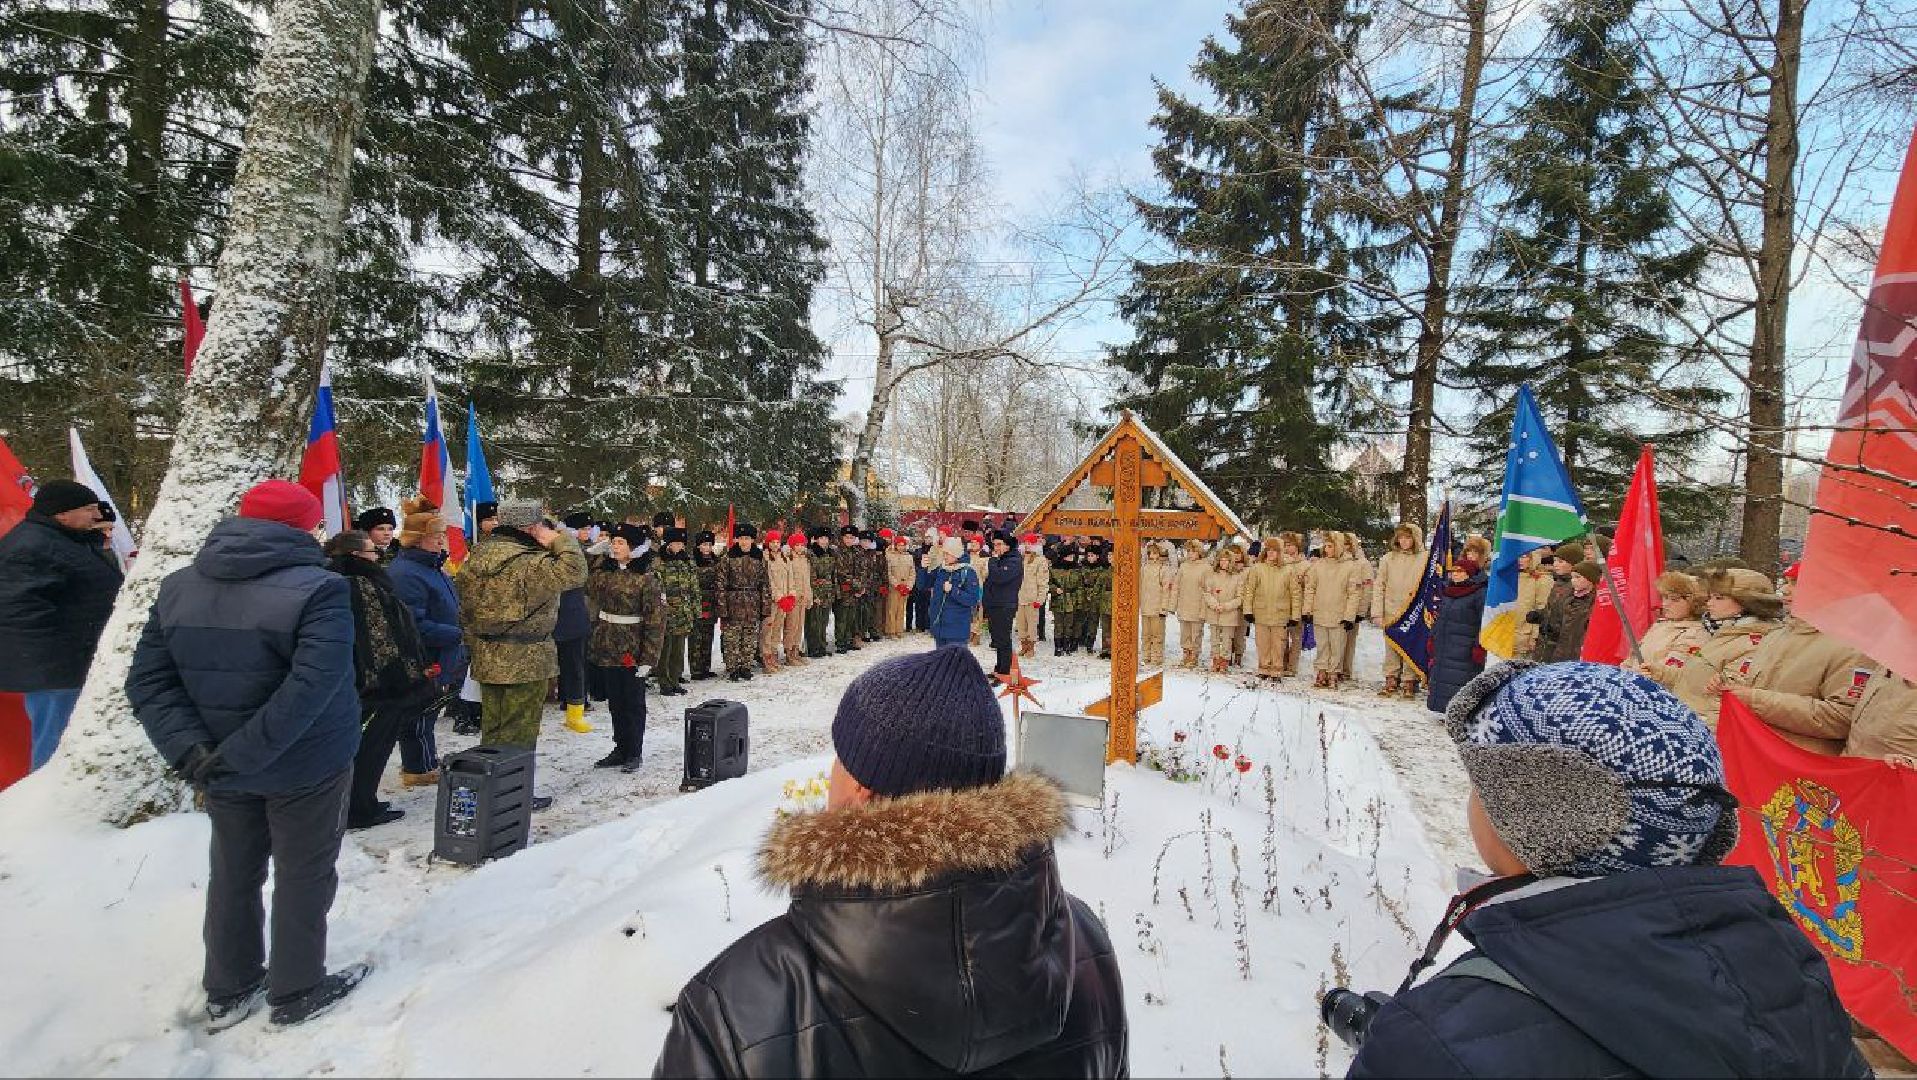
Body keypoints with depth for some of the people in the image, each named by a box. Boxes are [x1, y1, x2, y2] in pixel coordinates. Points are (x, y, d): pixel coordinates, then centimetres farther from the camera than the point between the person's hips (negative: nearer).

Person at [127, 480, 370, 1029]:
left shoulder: (178, 587, 1)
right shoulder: (318, 589, -21)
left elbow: (147, 681, -3)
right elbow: (311, 688, -30)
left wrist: (189, 748, -11)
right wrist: (238, 756, -22)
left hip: (222, 772, 6)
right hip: (307, 767, -6)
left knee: (233, 874, 22)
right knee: (303, 877, 11)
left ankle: (227, 992, 37)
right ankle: (297, 993, 25)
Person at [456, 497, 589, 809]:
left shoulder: (477, 556, 6)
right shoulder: (530, 562, -21)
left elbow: (463, 602, 12)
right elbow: (573, 573, -29)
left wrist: (475, 642, 19)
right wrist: (561, 540, -17)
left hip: (488, 657, 8)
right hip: (525, 660, -8)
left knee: (492, 725, 19)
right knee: (519, 730, 4)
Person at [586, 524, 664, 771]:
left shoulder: (646, 579, -12)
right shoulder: (605, 572, 7)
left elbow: (656, 621, -13)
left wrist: (649, 658, -17)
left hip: (631, 652, -6)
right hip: (606, 648, 6)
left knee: (633, 703, 7)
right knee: (615, 702, 15)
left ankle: (634, 753, 19)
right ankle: (621, 749, 27)